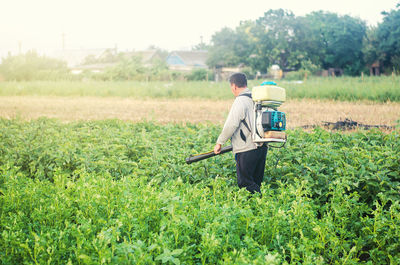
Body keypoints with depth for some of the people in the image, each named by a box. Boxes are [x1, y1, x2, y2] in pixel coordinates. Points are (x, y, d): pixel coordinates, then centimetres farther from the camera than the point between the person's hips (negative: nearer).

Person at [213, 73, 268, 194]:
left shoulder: (240, 101, -13)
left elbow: (231, 125, -19)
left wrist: (219, 142, -10)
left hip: (247, 149, -9)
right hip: (262, 147, 9)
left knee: (245, 183, -3)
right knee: (257, 182, 15)